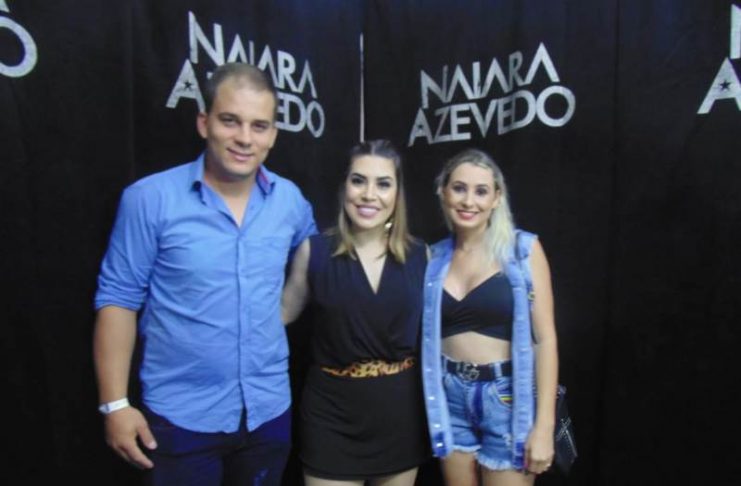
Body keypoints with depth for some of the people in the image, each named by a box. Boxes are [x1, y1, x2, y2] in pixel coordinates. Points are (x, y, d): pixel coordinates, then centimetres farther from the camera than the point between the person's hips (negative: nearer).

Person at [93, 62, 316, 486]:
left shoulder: (290, 199, -3)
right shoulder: (150, 199, -13)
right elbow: (118, 298, -8)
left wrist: (276, 318, 7)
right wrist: (115, 404, -9)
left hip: (270, 410, 4)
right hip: (181, 415, -3)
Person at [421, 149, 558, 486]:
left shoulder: (523, 249, -8)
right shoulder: (435, 257, 2)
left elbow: (545, 337, -10)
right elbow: (428, 334, 9)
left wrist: (544, 424, -12)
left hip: (507, 395, -3)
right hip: (451, 397, 3)